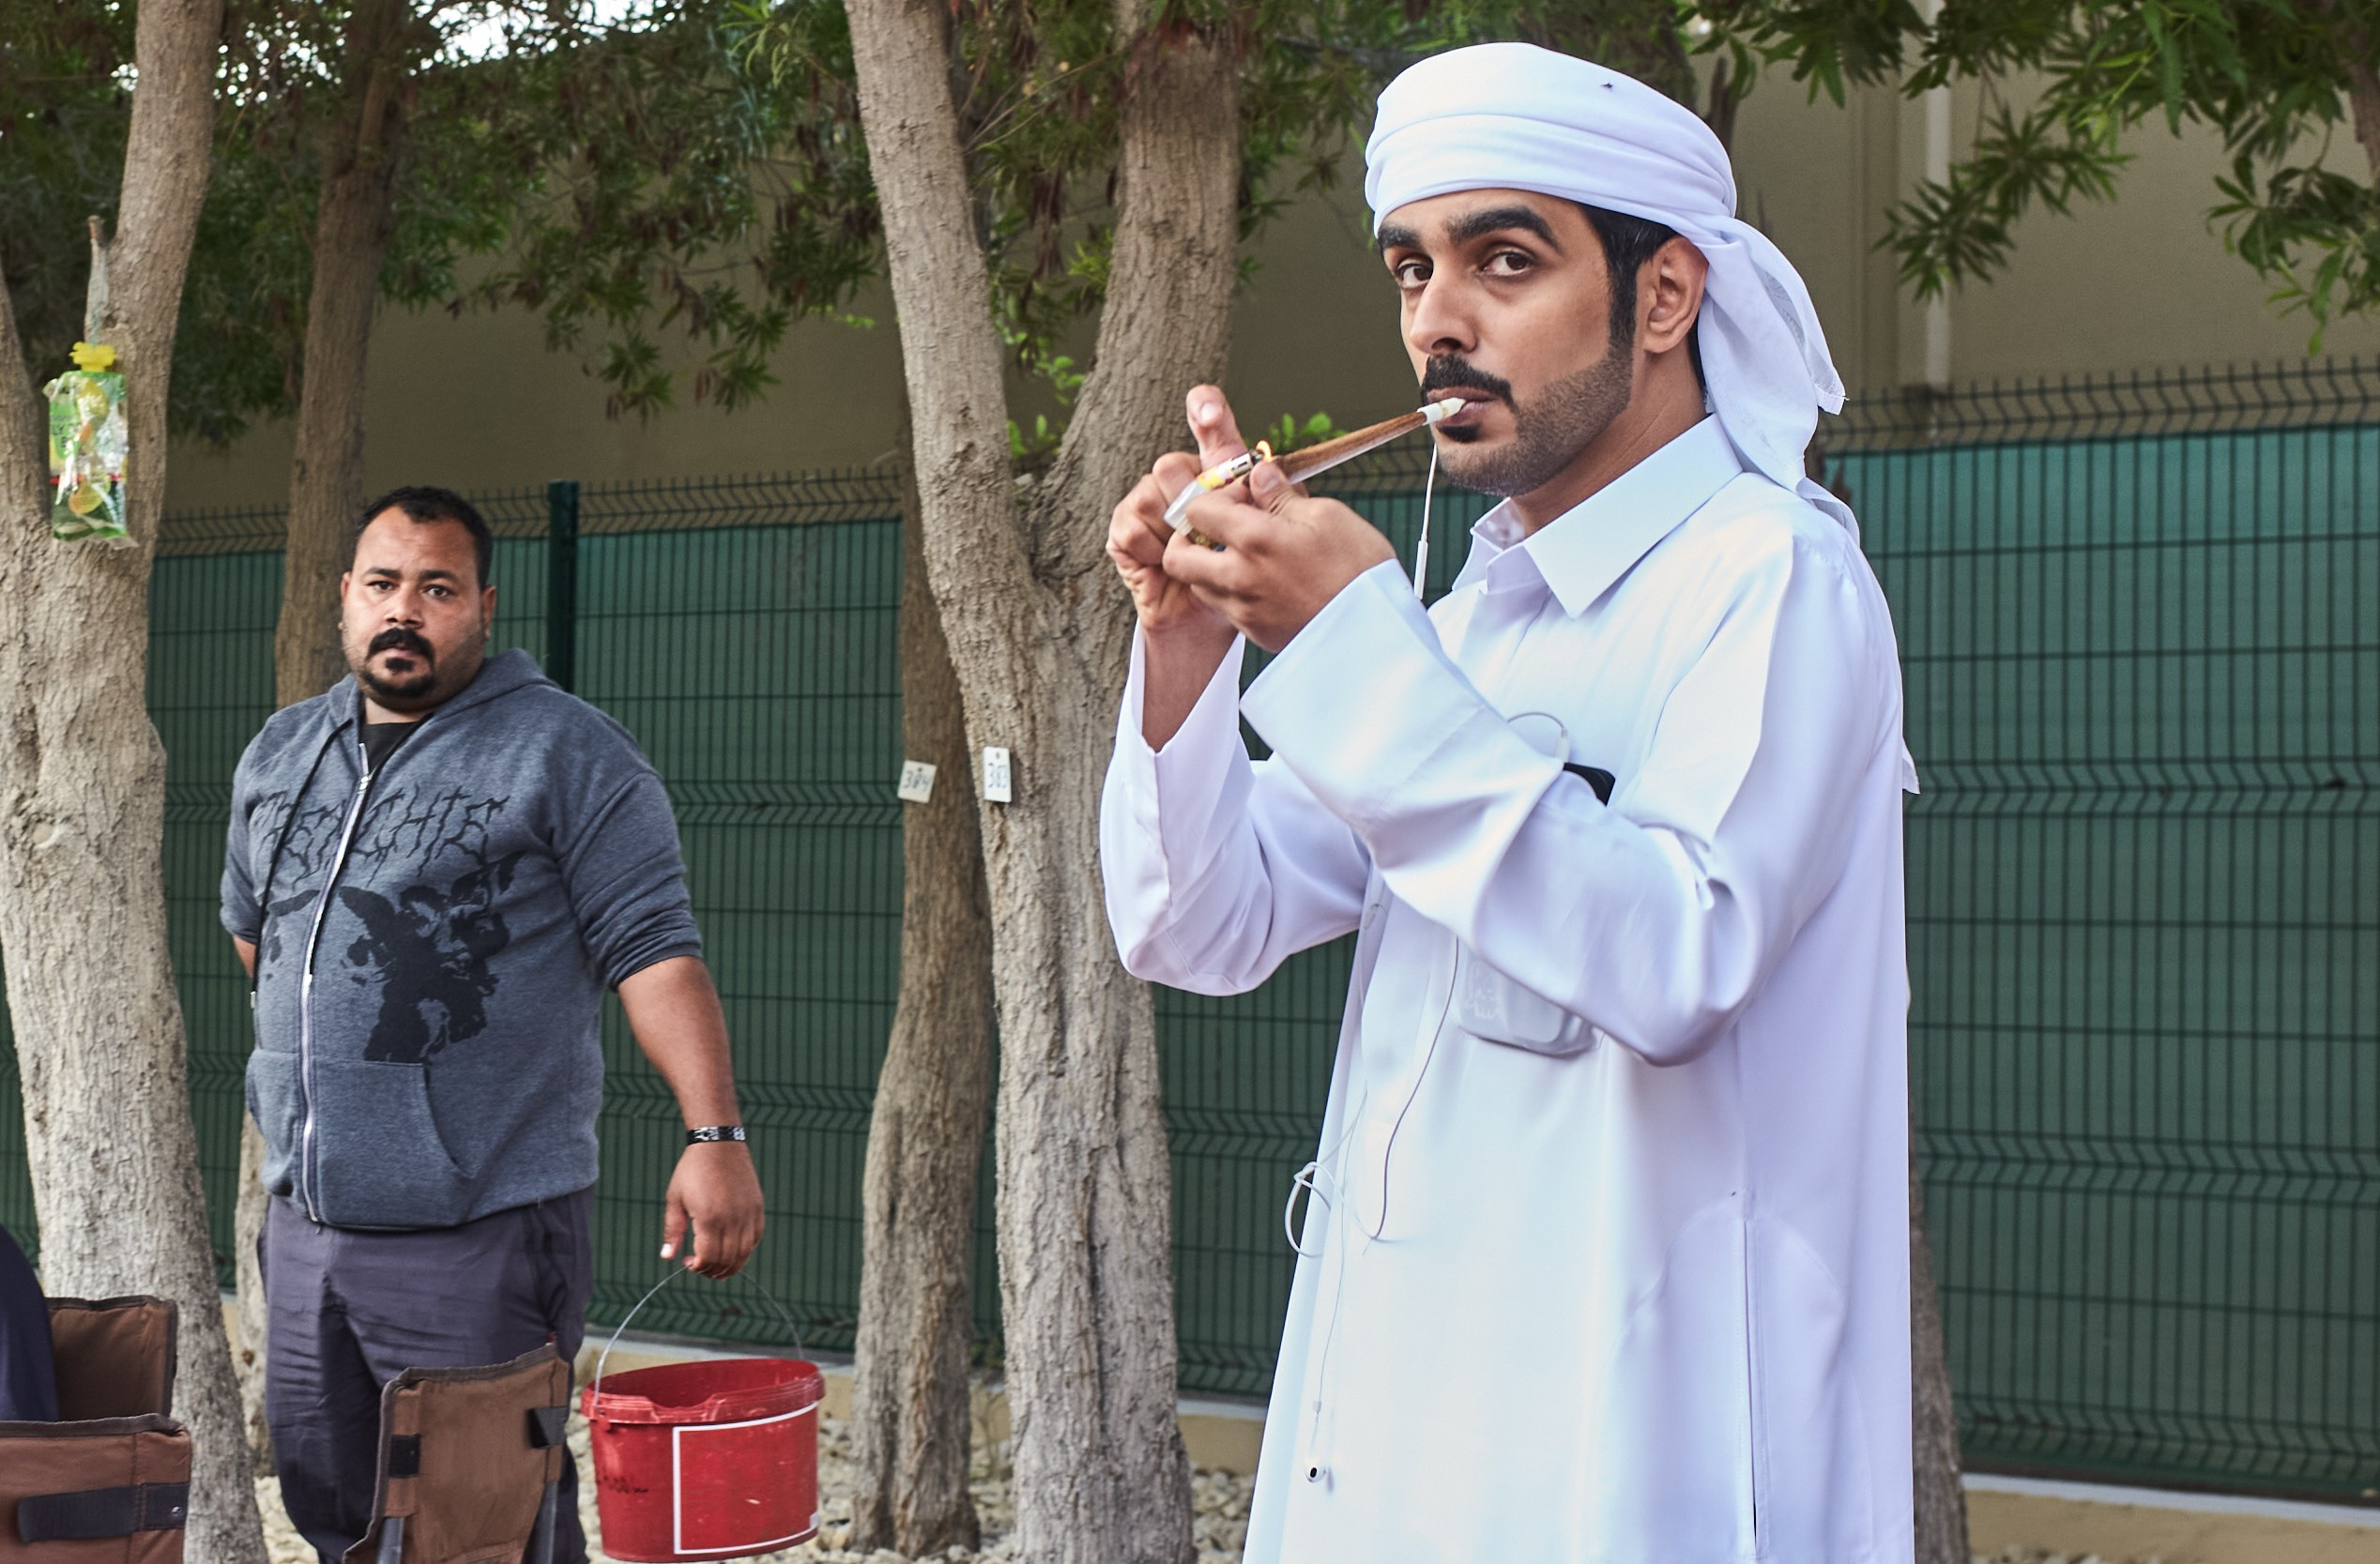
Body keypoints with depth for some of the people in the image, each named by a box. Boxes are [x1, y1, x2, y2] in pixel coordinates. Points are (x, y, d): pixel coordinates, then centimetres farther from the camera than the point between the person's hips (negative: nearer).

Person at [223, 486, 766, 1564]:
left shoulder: (566, 752, -5)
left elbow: (652, 948, -12)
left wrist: (713, 1134, -20)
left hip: (480, 1232, -6)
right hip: (305, 1219, 6)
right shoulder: (278, 756, 14)